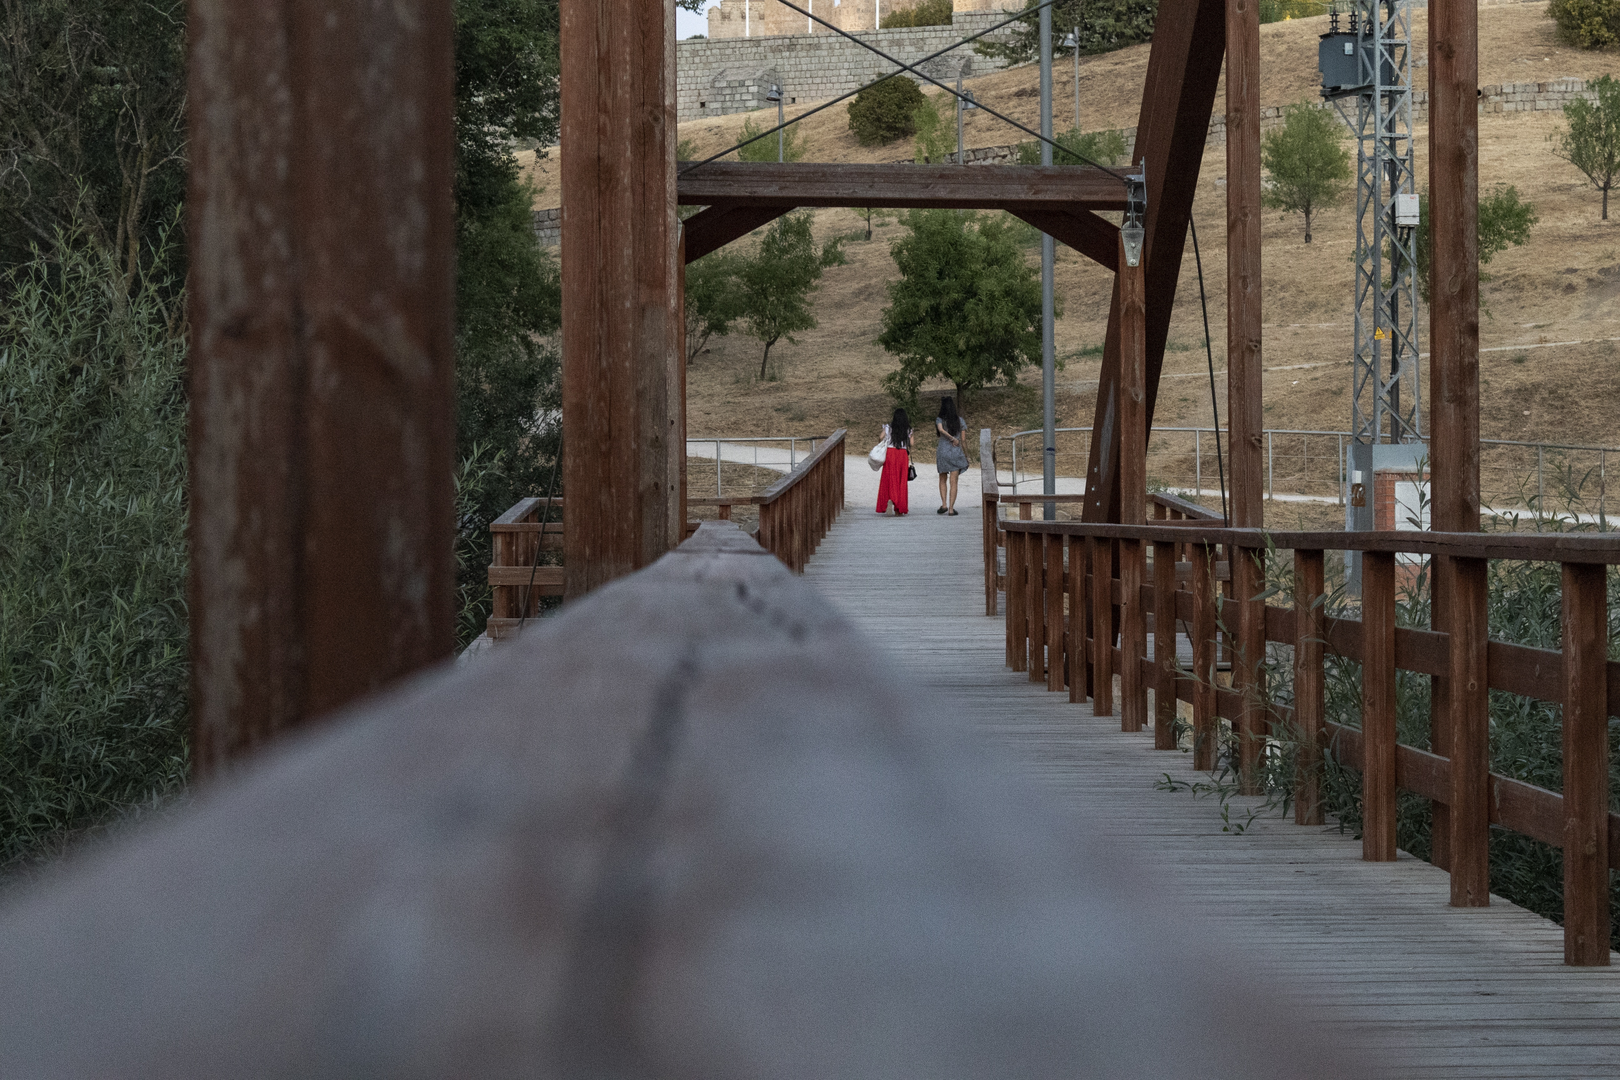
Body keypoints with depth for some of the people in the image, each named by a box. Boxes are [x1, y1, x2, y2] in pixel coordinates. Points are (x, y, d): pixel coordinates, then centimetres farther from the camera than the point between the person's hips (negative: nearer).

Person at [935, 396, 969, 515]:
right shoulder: (960, 420, 3)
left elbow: (941, 429, -25)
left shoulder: (939, 420, -2)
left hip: (943, 452, 0)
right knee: (953, 482, 1)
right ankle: (951, 508, -5)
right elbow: (963, 439, 3)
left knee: (942, 480, 18)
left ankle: (944, 504, 4)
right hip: (956, 452, 0)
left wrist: (952, 438, -16)